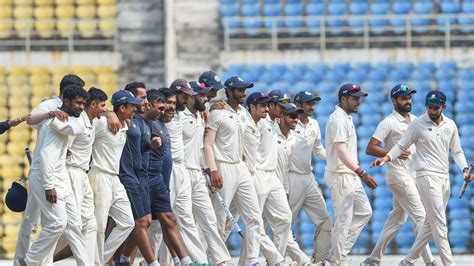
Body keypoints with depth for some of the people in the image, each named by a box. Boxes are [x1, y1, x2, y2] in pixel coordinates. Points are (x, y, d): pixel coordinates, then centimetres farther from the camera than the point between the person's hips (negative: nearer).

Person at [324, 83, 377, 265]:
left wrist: (358, 173, 22)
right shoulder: (338, 119, -17)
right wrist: (361, 172, -32)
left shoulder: (346, 118, 16)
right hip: (340, 176, -10)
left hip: (350, 175, 10)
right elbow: (340, 151, -27)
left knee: (364, 212, 12)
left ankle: (339, 251, 13)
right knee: (343, 219, -6)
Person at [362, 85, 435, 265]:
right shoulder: (389, 123, -10)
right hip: (399, 175, -8)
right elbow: (370, 148, -14)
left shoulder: (415, 120, 13)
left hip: (414, 174, 8)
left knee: (397, 218, 10)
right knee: (420, 216, -12)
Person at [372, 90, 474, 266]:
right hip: (427, 177, -6)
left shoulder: (450, 125, 10)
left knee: (431, 224, 9)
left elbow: (457, 151, 17)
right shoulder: (418, 124, -4)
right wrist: (386, 158, -16)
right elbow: (401, 146, 0)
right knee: (439, 224, -11)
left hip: (444, 177, 6)